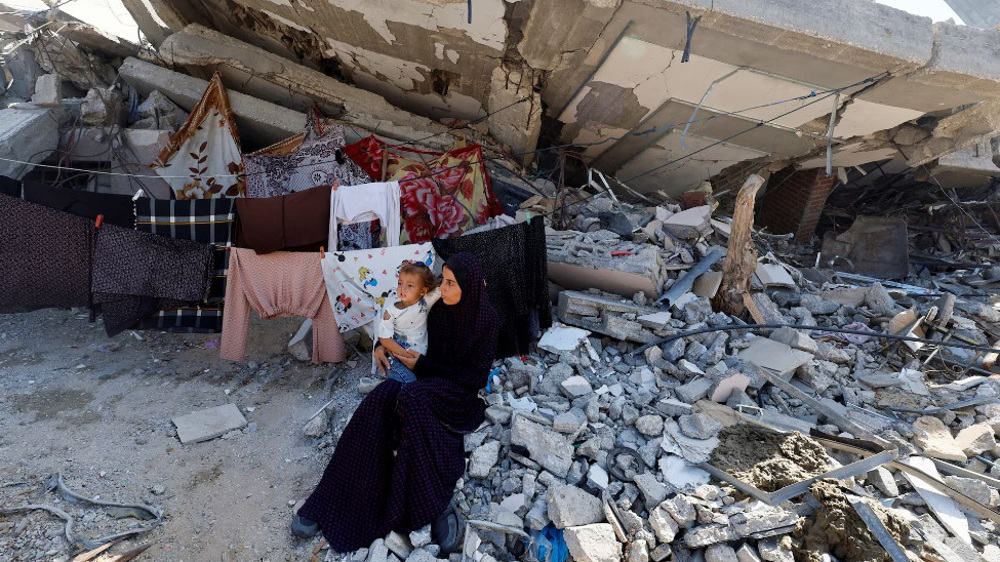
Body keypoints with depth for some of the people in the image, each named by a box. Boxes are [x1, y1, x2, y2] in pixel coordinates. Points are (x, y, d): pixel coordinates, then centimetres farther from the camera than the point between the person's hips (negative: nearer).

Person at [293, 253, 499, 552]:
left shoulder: (486, 319, -17)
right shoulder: (439, 306, -1)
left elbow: (477, 376, -16)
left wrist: (423, 365, -17)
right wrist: (383, 344, -2)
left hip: (462, 391, -5)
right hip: (428, 377, 5)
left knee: (410, 398, -36)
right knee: (381, 397, -25)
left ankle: (415, 505, -20)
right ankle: (332, 503, -19)